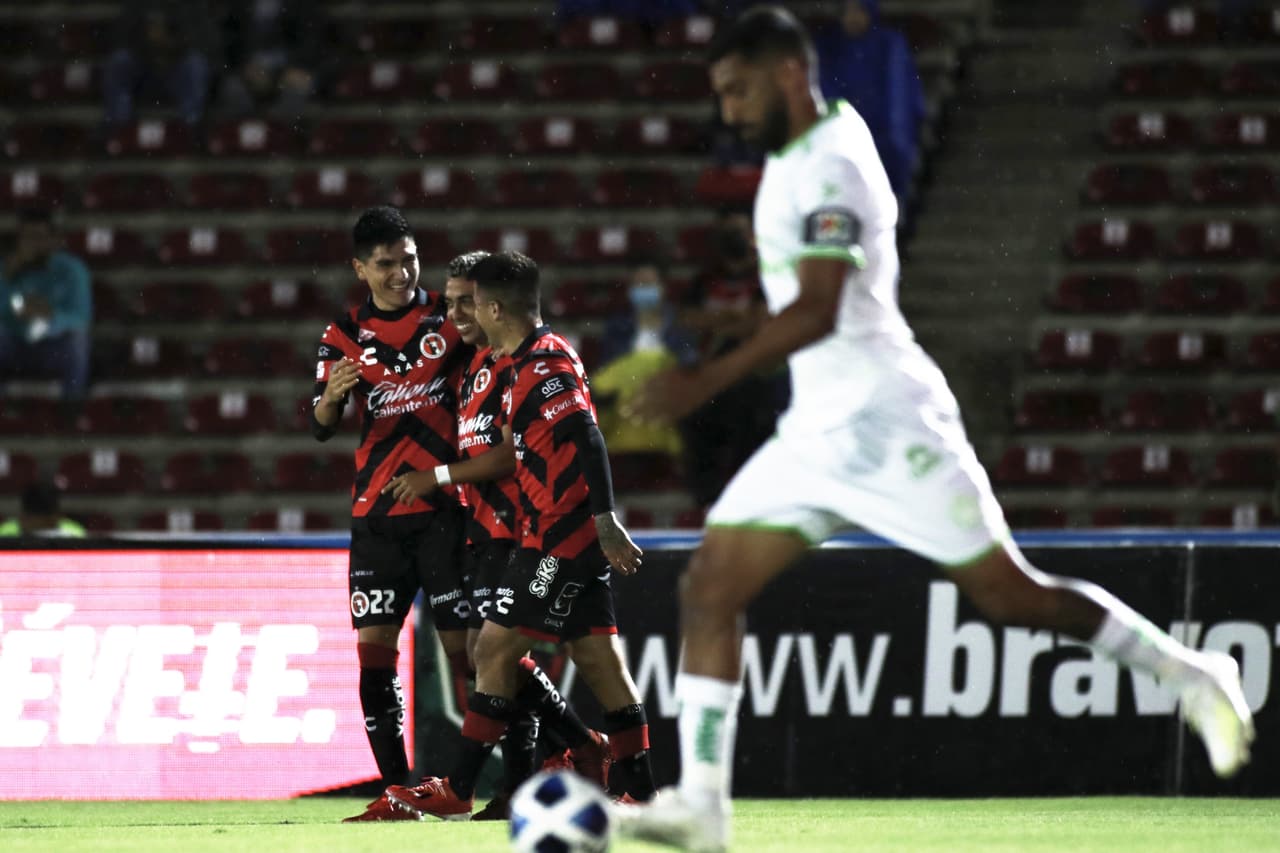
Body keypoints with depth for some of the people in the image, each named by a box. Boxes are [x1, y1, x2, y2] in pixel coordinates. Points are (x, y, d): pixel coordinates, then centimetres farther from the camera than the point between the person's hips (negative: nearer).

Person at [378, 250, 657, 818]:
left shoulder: (546, 362, -13)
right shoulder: (527, 364, 18)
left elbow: (588, 440, -22)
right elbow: (514, 453, 30)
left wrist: (606, 524, -27)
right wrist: (435, 477, 35)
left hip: (558, 540, -10)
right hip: (569, 538, 10)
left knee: (494, 648, -5)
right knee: (598, 659, 7)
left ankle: (457, 791, -1)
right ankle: (637, 788, 5)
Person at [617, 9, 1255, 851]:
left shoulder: (830, 167, -17)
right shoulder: (794, 158, 13)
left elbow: (817, 312, -26)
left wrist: (705, 383, -29)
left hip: (884, 425, -9)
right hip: (816, 433, 9)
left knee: (1011, 595, -4)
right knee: (709, 591, -3)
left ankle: (1191, 672, 13)